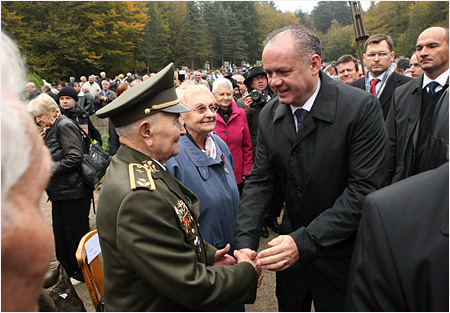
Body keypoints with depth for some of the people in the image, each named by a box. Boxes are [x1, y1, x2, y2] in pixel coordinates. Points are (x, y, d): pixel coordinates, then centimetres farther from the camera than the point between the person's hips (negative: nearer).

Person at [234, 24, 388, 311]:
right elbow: (259, 181, -4)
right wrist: (244, 242, -16)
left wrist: (305, 242, -30)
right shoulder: (269, 115, -5)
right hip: (292, 245, 4)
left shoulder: (361, 107, -20)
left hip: (342, 253, -4)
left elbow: (364, 190, -23)